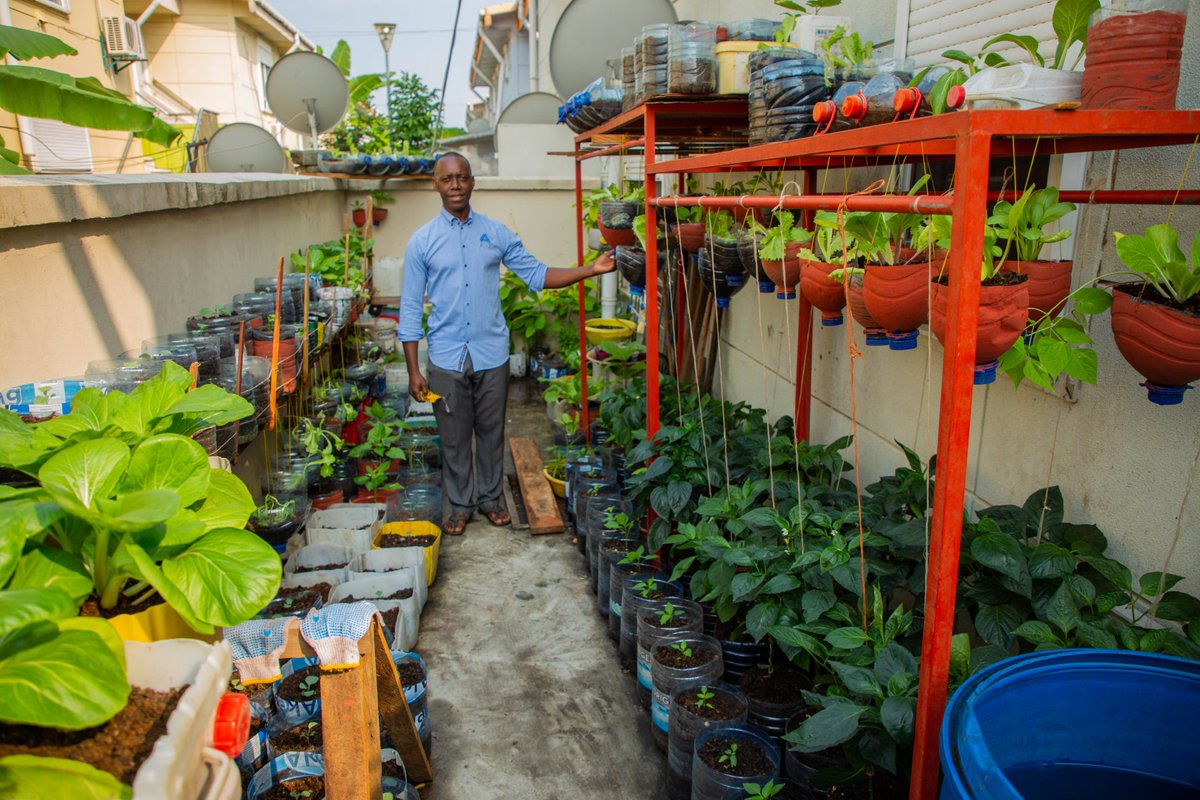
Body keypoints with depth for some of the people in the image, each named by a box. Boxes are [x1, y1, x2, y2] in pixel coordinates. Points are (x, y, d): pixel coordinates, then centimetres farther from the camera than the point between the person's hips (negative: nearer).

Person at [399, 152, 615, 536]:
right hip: (446, 359, -1)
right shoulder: (422, 241, -3)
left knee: (491, 432, 14)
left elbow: (536, 274, 4)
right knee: (454, 438, 10)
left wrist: (592, 269, -7)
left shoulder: (496, 232, 3)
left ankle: (491, 497, 32)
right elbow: (411, 308, -2)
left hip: (492, 355, 2)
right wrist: (413, 370, -6)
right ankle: (460, 505, 27)